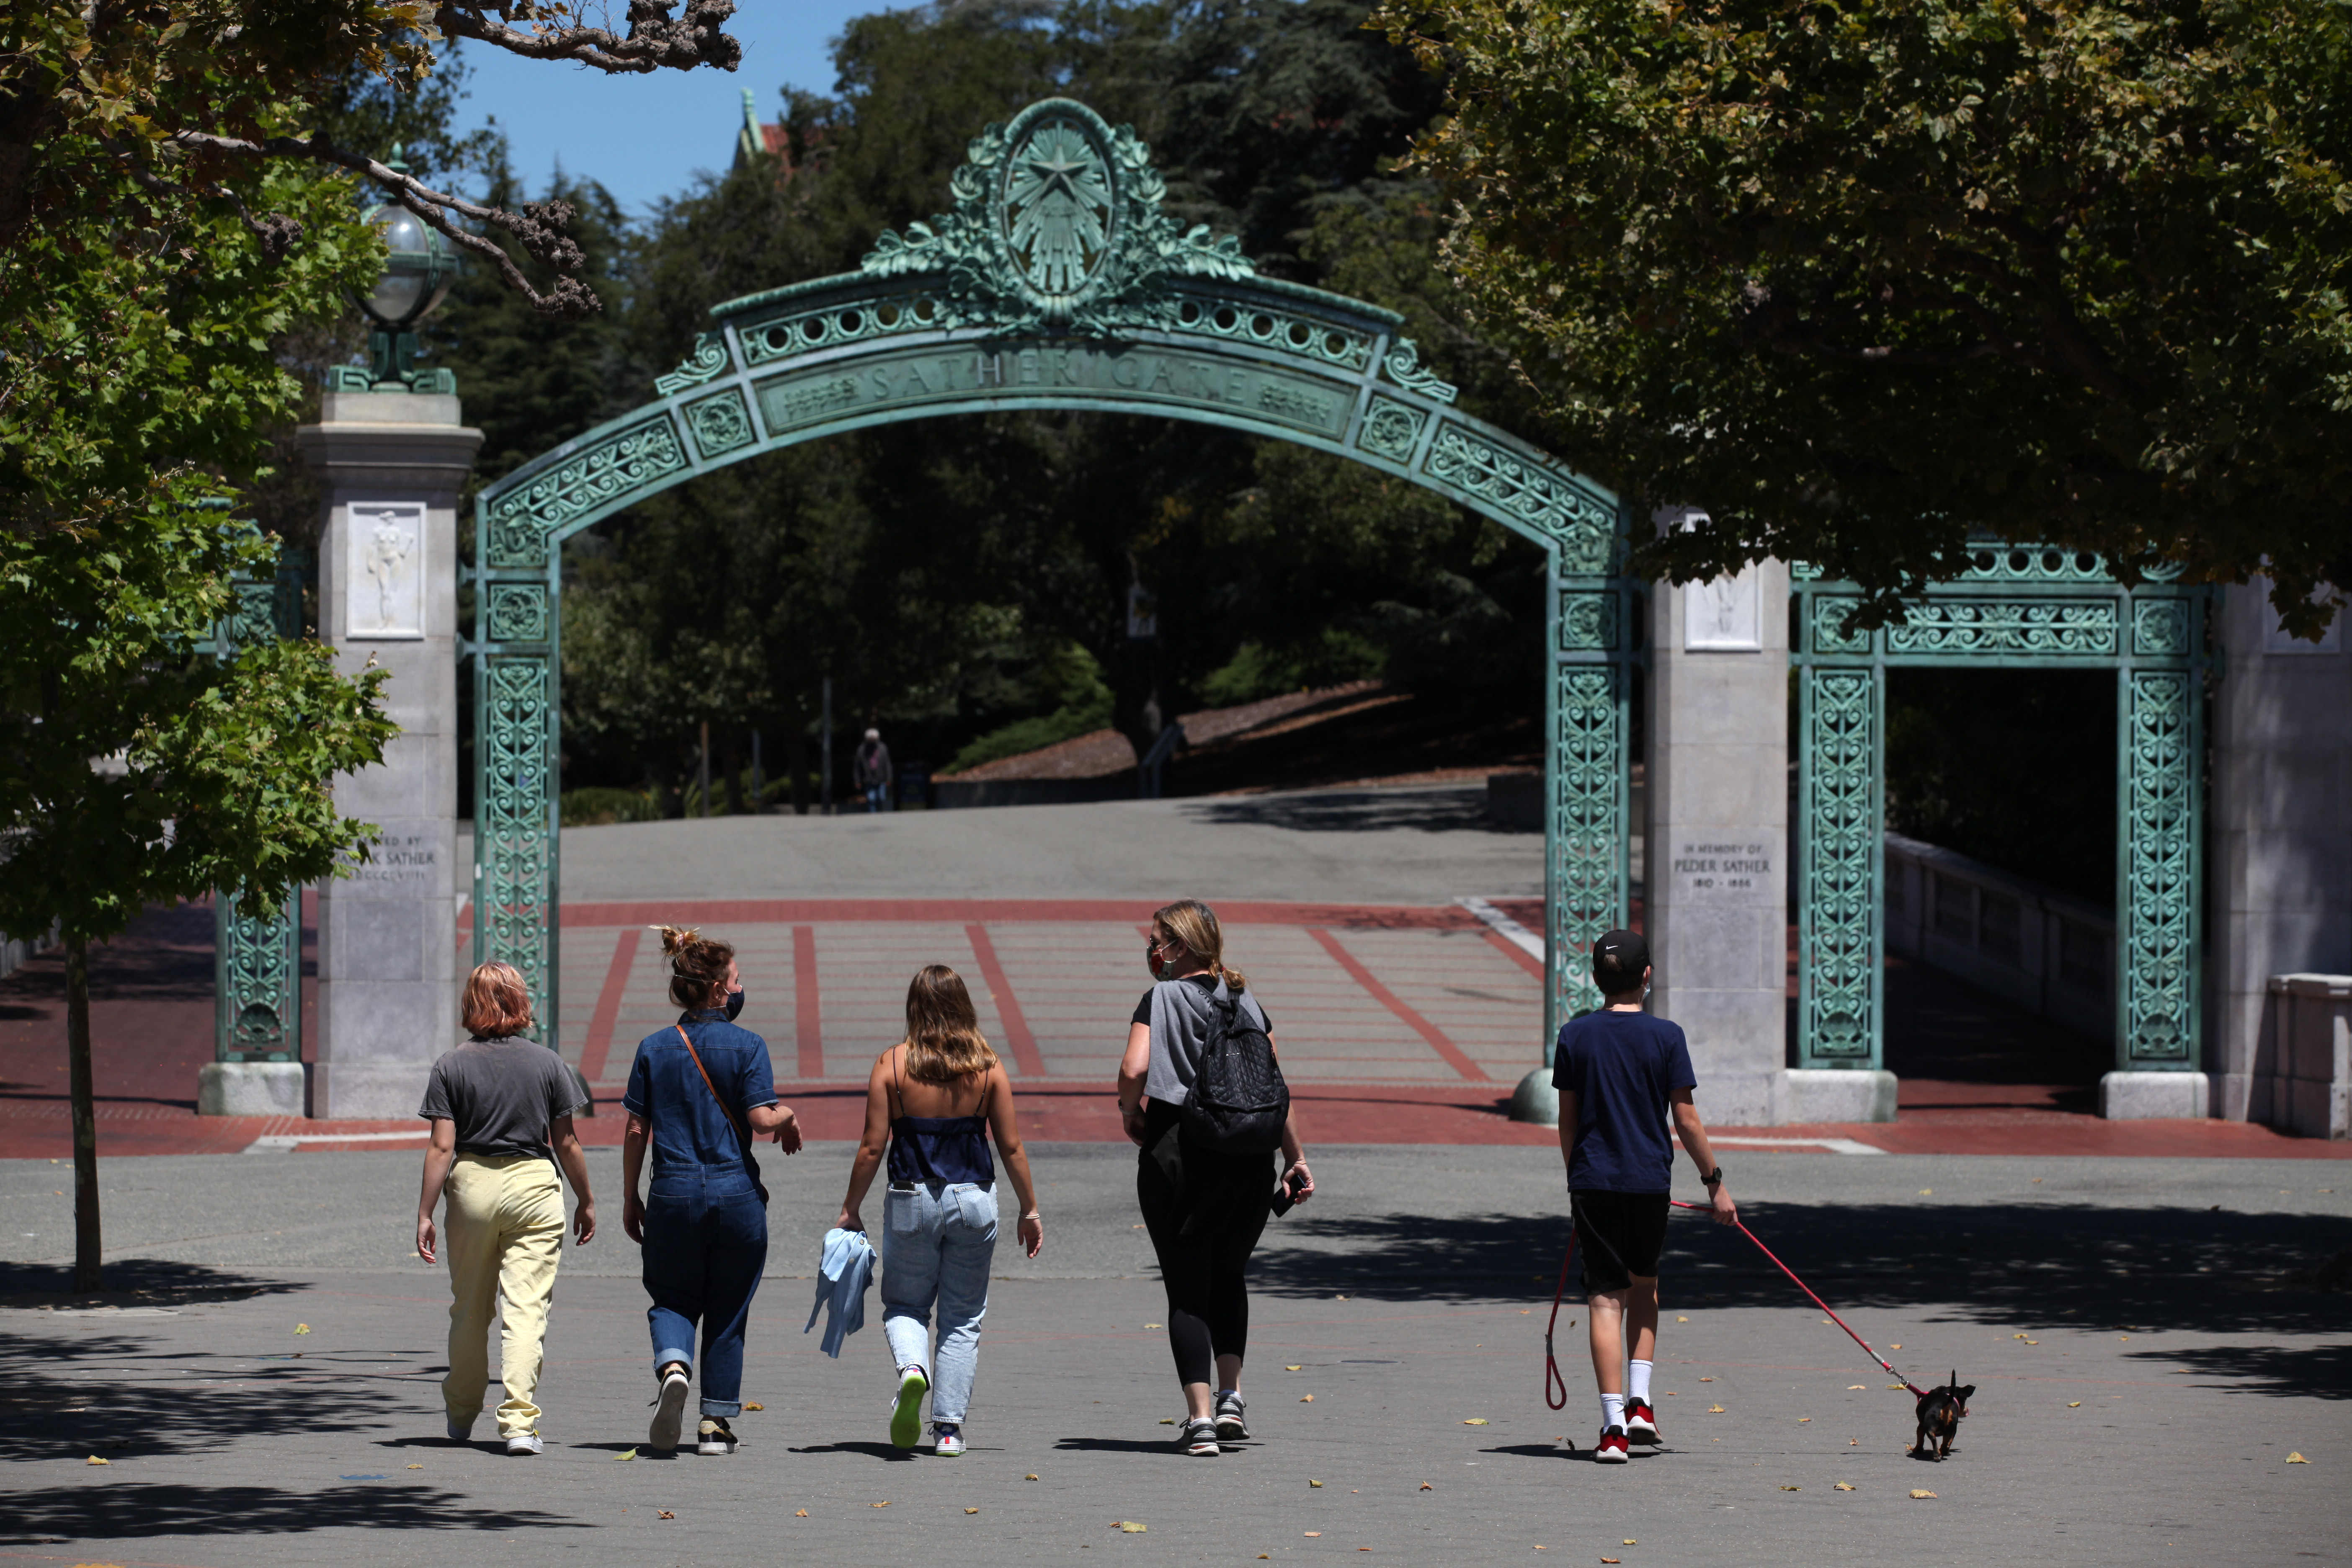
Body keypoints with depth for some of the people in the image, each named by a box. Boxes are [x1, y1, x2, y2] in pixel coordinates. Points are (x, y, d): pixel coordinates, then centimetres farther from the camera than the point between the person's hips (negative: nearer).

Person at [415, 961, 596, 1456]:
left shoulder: (452, 1068, -2)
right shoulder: (547, 1063, 0)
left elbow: (441, 1147, -6)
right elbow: (566, 1143, 3)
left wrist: (425, 1213, -2)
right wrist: (586, 1201, 14)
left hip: (472, 1184, 1)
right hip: (534, 1186, -1)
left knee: (469, 1308, 16)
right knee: (527, 1308, -4)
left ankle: (461, 1416, 30)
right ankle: (519, 1421, -14)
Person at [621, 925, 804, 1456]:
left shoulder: (654, 1048, 3)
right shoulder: (747, 1046, -6)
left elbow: (636, 1130, 3)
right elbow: (761, 1118, -13)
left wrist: (631, 1198, 11)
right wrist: (789, 1116, 9)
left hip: (674, 1193, 2)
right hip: (736, 1192, -2)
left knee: (673, 1299, 15)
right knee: (727, 1313, 10)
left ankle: (673, 1367, -16)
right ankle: (716, 1423, 12)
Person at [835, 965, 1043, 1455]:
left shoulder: (892, 1065, -6)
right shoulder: (988, 1067, -2)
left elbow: (872, 1147, -6)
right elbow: (1011, 1147, 0)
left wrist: (850, 1211, 5)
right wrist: (1030, 1210, 12)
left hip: (912, 1199, -1)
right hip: (974, 1200, 1)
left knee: (904, 1305, 15)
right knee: (963, 1318, 11)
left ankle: (912, 1367, -16)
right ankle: (949, 1428, 7)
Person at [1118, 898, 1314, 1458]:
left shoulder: (1160, 998, -3)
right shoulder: (1245, 1001, 10)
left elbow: (1134, 1069, -17)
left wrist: (1130, 1111, 3)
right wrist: (1295, 1158, 11)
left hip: (1177, 1154, -4)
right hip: (1248, 1156, 4)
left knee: (1187, 1289, 5)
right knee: (1229, 1275, 23)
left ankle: (1200, 1417, -2)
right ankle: (1231, 1396, 10)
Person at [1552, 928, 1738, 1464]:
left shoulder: (1575, 1036, 0)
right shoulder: (1666, 1037, -5)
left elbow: (1568, 1121, 5)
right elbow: (1686, 1121, -4)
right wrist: (1715, 1183, 6)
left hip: (1593, 1179, 0)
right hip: (1650, 1179, 0)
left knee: (1605, 1299, 1)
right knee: (1643, 1285, 21)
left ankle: (1614, 1425, -5)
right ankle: (1639, 1402, 12)